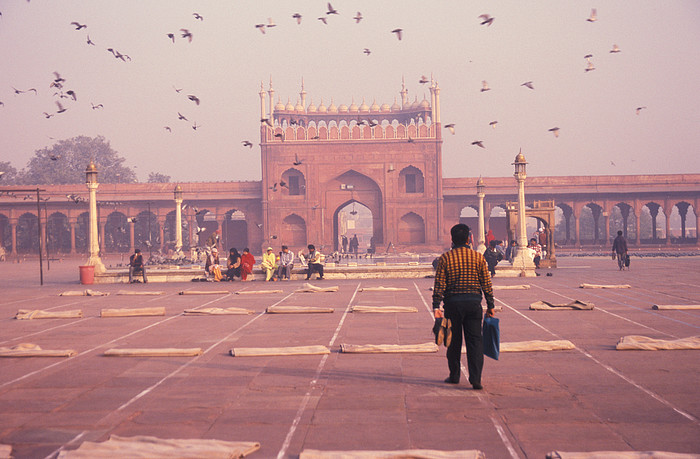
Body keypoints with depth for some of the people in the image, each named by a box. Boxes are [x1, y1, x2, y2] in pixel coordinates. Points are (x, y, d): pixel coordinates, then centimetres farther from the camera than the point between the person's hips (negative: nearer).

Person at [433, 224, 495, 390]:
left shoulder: (445, 258, -3)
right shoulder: (478, 257, 0)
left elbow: (439, 284, -5)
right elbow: (486, 284, 3)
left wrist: (436, 306, -4)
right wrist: (490, 306, 10)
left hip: (453, 303, 0)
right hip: (474, 302, 0)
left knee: (454, 340, 12)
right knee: (475, 340, 1)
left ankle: (454, 376, 20)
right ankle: (475, 378, -10)